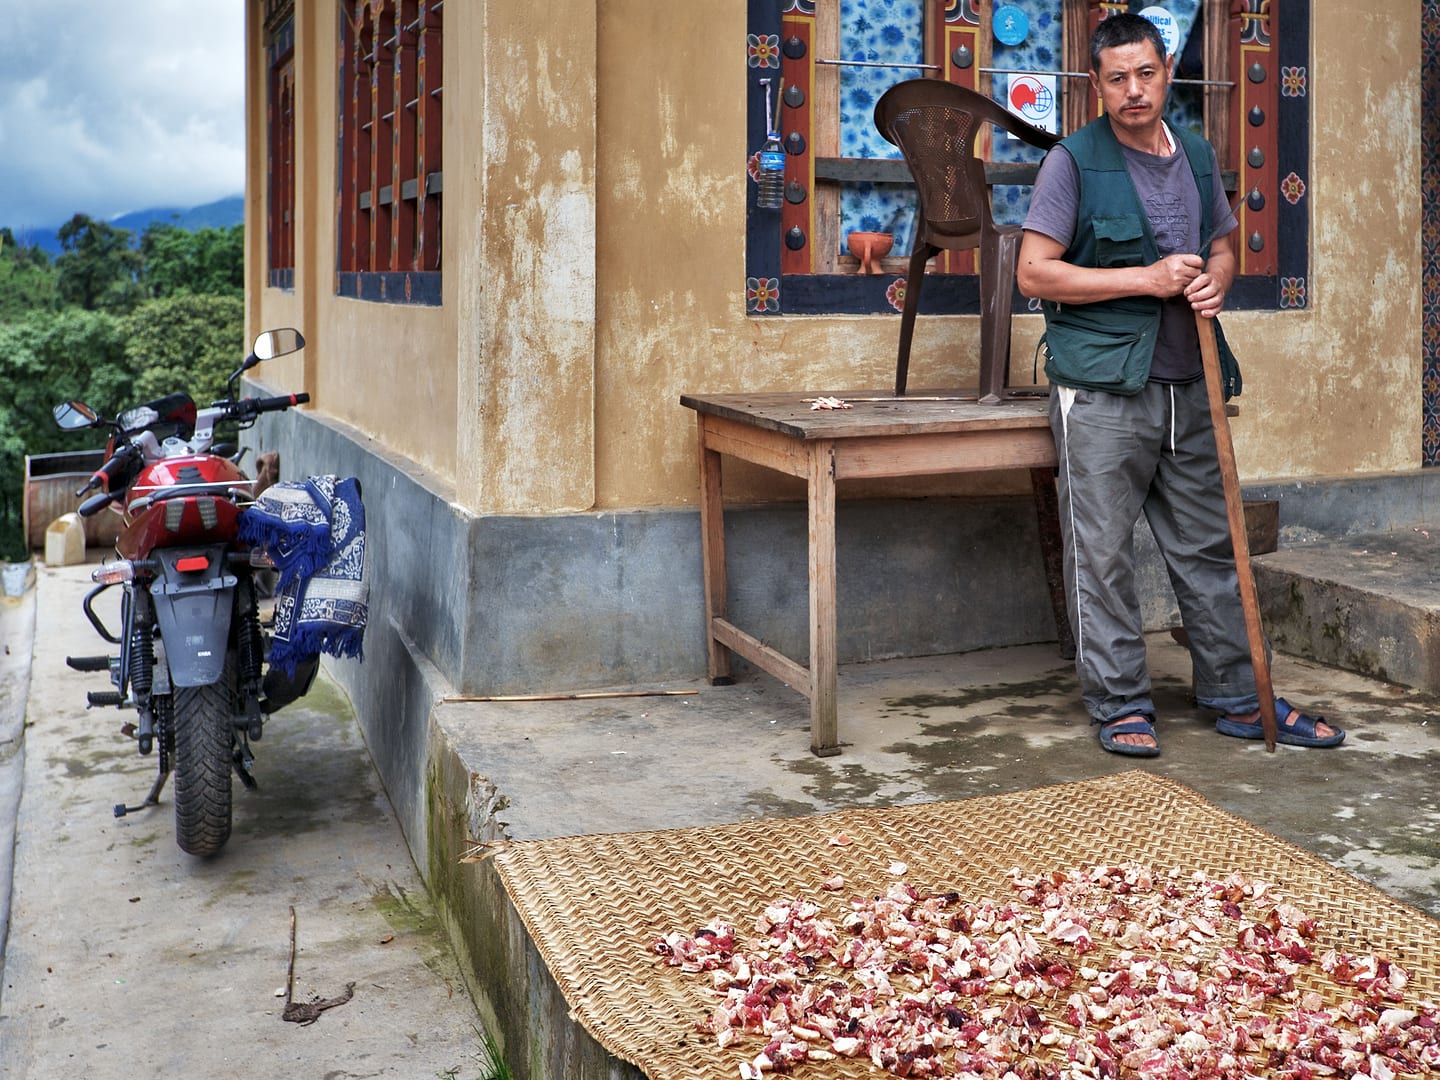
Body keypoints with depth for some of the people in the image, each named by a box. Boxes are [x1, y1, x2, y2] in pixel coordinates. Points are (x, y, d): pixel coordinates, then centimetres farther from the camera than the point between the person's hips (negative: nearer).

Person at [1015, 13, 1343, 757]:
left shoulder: (1197, 156, 12)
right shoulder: (1074, 162, -5)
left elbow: (1223, 244, 26)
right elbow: (1033, 273, -11)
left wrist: (1215, 281, 1)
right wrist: (1146, 279, -14)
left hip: (1188, 385, 6)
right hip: (1102, 388, -5)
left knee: (1209, 546, 11)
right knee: (1102, 553, -2)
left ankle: (1237, 698, 21)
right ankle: (1119, 705, 10)